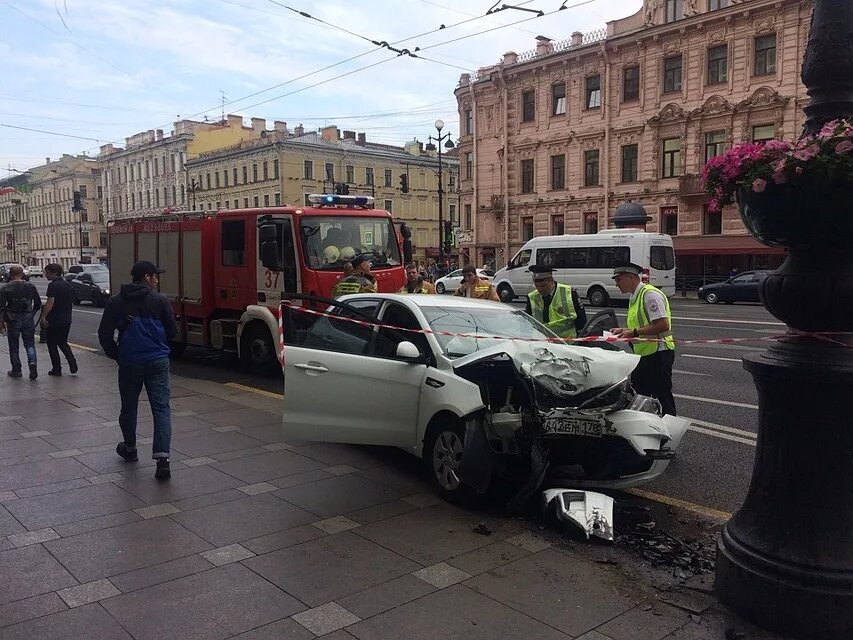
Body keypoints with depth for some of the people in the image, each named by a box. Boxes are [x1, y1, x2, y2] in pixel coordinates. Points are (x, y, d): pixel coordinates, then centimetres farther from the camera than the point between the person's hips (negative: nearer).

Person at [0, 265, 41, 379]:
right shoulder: (31, 287, 1)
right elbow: (38, 304, 6)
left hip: (13, 320, -2)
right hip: (28, 319, 2)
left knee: (14, 346, 10)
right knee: (29, 344, 8)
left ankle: (16, 370, 17)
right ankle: (32, 363, -16)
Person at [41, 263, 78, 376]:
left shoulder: (53, 285, -14)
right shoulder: (67, 284, 10)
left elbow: (50, 302, -24)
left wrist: (43, 316, -24)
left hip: (54, 320, -7)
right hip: (66, 320, 7)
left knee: (52, 345, 6)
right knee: (62, 342, 18)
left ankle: (57, 369, 8)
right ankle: (72, 360, -3)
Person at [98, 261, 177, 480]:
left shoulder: (116, 301, 3)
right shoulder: (160, 300, -3)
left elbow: (104, 332, 4)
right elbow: (172, 331, 1)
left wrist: (114, 354, 18)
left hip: (129, 362, 2)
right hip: (158, 361, -2)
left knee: (129, 407, 19)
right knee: (161, 408, -2)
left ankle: (130, 449, 36)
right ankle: (162, 457, -13)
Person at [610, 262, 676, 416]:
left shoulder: (650, 294, -15)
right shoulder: (634, 298, 16)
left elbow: (663, 325, -24)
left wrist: (634, 332, -20)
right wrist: (625, 330, 8)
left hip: (658, 353, -10)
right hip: (643, 355, 10)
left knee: (662, 398, -3)